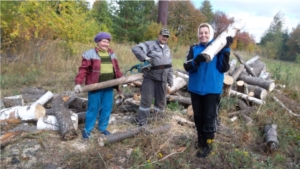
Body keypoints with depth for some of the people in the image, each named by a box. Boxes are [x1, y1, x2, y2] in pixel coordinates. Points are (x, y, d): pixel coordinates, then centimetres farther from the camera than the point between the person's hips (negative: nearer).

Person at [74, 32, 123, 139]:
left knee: (107, 108, 11)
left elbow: (117, 70, 17)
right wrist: (78, 83, -20)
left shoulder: (112, 54, 13)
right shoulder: (90, 54, -6)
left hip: (109, 87, 5)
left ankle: (102, 128, 28)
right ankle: (87, 129, 19)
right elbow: (83, 70, -11)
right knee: (93, 108, 3)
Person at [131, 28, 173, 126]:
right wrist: (145, 58, -27)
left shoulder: (167, 49, 17)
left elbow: (169, 66, 21)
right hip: (150, 77, -6)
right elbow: (136, 49, -17)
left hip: (162, 79, 6)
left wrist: (170, 80, 18)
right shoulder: (150, 44, -5)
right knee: (146, 99, -4)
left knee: (161, 100, 12)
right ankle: (141, 122, 7)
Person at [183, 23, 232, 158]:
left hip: (212, 89, -3)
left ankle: (207, 145, 14)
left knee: (210, 118, 1)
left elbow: (224, 68, -9)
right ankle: (201, 139, 34)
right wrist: (196, 61, -27)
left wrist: (226, 50, -16)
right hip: (196, 89, 3)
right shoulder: (194, 49, 6)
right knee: (198, 116, 15)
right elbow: (187, 66, -7)